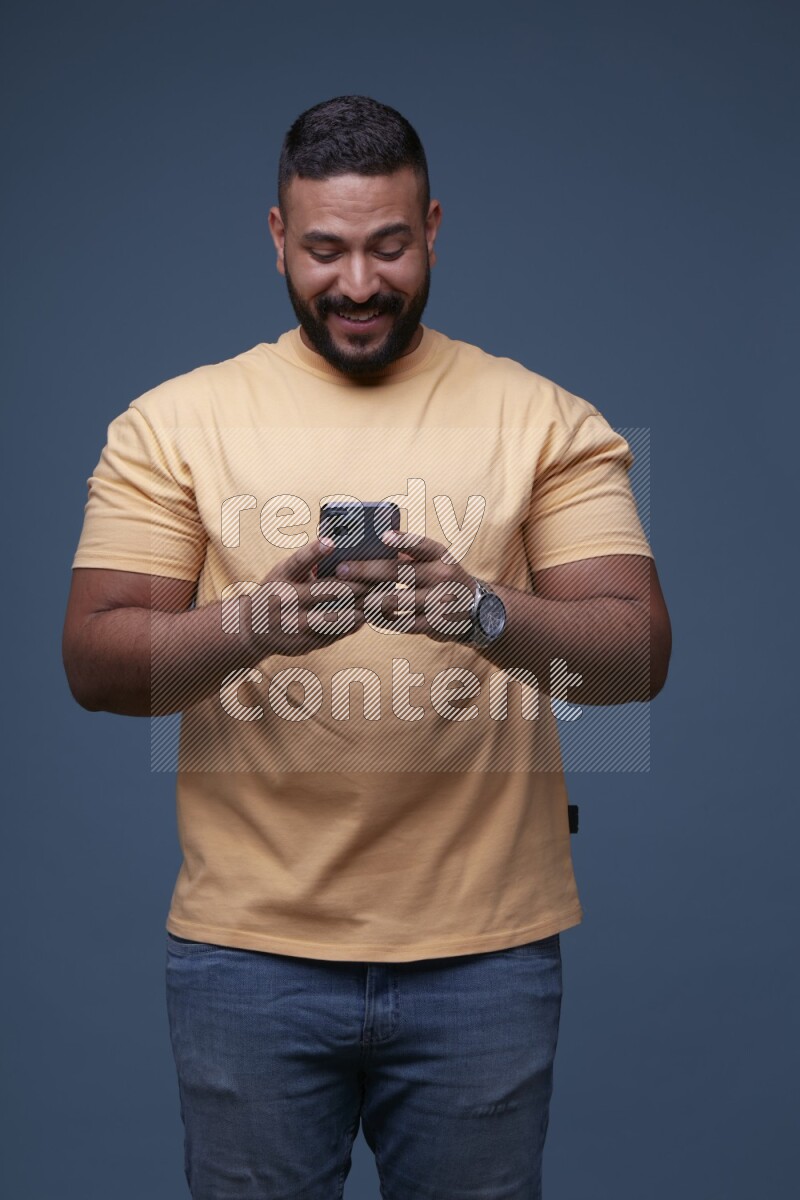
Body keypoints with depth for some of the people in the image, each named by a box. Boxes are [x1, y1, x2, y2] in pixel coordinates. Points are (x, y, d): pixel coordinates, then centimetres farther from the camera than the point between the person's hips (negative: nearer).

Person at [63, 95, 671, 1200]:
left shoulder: (547, 420, 2)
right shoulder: (175, 421, 2)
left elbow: (639, 653, -6)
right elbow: (94, 664, -4)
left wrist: (484, 611, -26)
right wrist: (255, 621, -23)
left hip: (486, 948, 1)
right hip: (247, 944, 0)